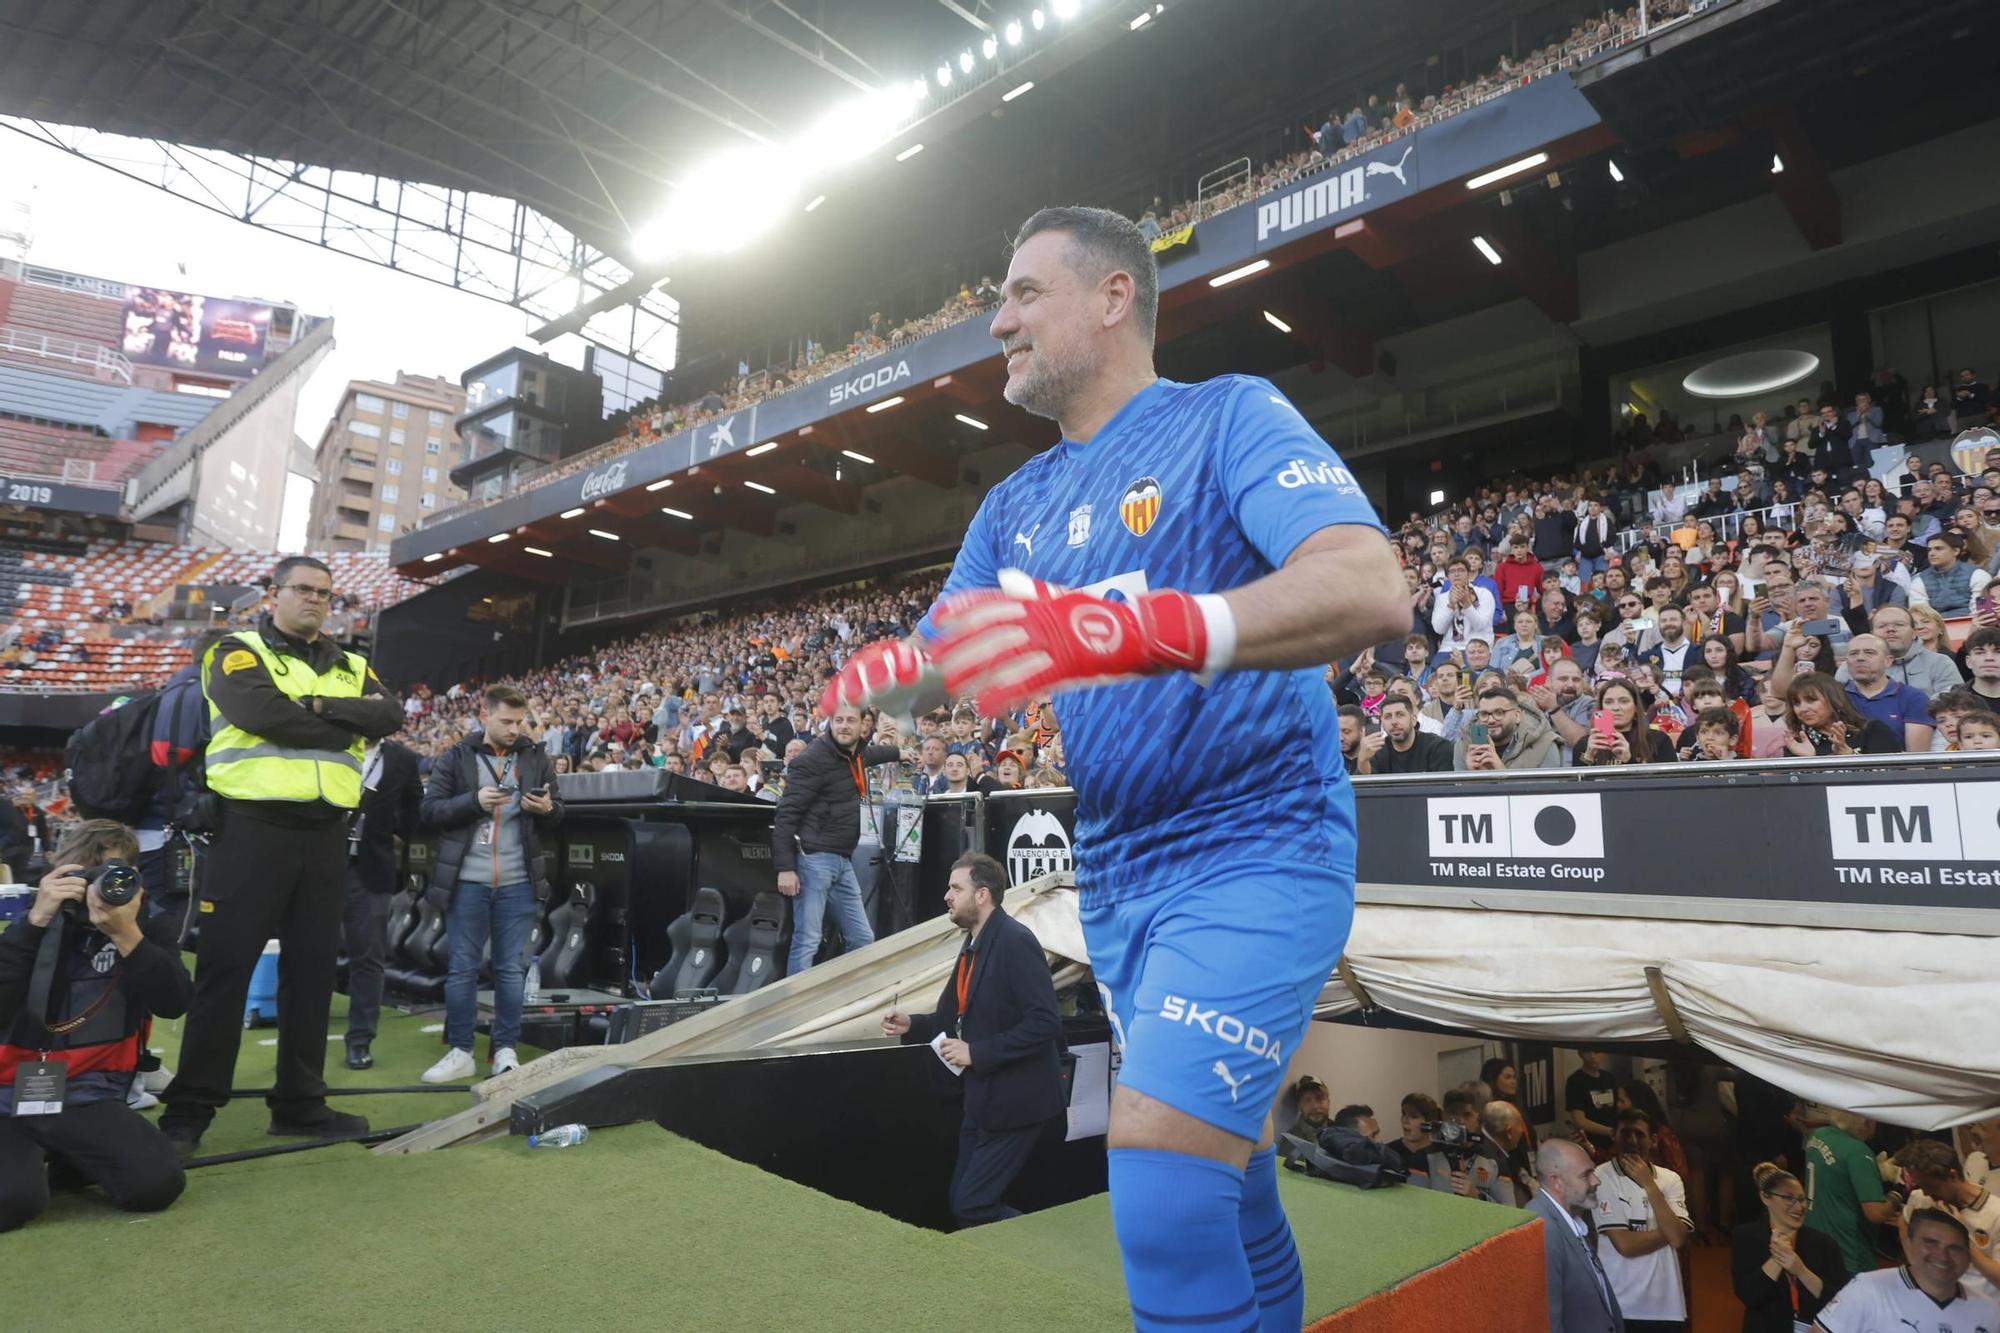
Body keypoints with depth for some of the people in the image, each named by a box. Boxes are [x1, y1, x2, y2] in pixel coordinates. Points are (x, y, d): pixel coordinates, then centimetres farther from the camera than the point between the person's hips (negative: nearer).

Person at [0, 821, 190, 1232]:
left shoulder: (151, 927, 2)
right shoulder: (36, 922, 3)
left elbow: (174, 1004, -14)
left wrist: (126, 935, -24)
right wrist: (36, 921, -20)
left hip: (88, 1095, 1)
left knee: (158, 1183, -21)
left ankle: (65, 1162, 11)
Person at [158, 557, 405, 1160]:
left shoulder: (352, 668, 17)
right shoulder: (239, 652, 2)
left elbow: (391, 715, -2)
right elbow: (266, 715, -18)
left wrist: (322, 706, -14)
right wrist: (350, 725, -7)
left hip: (325, 835, 5)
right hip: (251, 828, -5)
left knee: (313, 969, 8)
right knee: (226, 969, -1)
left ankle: (300, 1101, 18)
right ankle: (188, 1112, 9)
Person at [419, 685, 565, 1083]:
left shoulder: (536, 758, 8)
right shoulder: (456, 757, 3)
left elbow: (558, 816, 10)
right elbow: (430, 810, -3)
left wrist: (548, 808, -12)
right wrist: (474, 800, -17)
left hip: (518, 883, 1)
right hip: (468, 881, -1)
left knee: (512, 968, 6)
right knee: (462, 968, 6)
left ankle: (505, 1050, 15)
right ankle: (459, 1051, 16)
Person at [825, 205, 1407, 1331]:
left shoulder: (1230, 417, -8)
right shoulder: (1014, 507, 12)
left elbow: (1376, 593, -24)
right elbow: (942, 657, 8)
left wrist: (1134, 629, -39)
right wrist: (887, 674, -18)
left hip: (1252, 856, -6)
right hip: (1114, 879, 7)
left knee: (1161, 1190, -15)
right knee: (1224, 1174, 19)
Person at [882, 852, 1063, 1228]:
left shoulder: (1015, 942, -19)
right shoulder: (974, 945, 9)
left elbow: (1044, 1023, -26)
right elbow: (954, 1018, 17)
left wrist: (976, 1053, -23)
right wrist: (911, 1024, 0)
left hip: (1016, 1100, -9)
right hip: (985, 1098, 9)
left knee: (971, 1205, -6)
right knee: (963, 1200, 13)